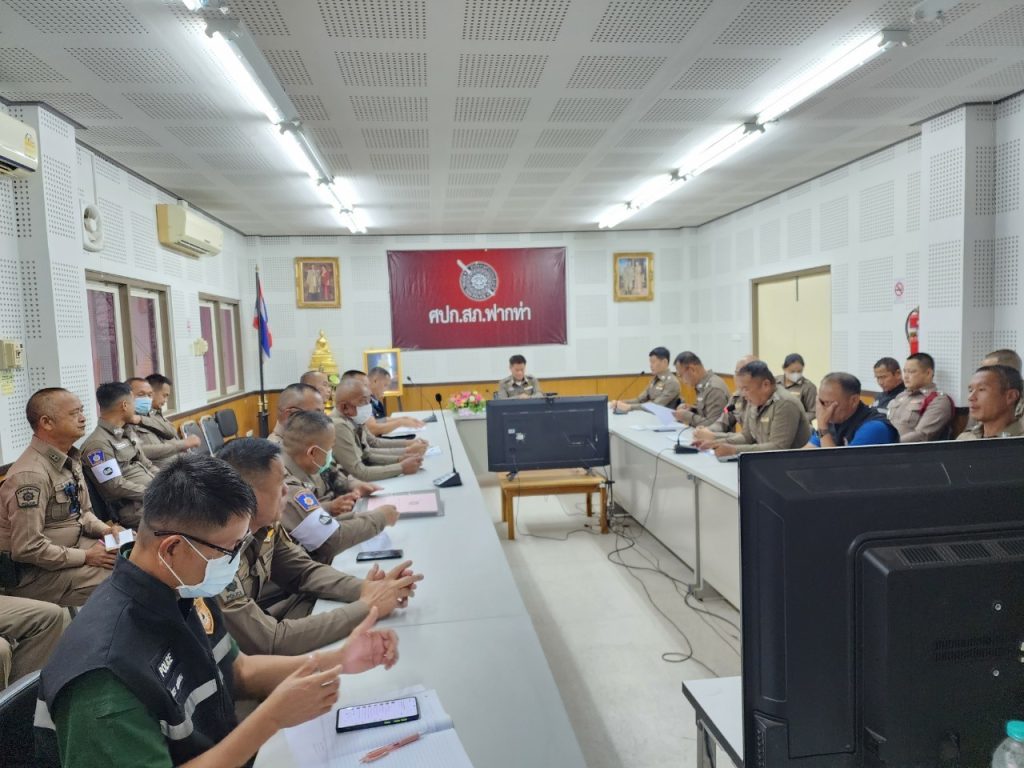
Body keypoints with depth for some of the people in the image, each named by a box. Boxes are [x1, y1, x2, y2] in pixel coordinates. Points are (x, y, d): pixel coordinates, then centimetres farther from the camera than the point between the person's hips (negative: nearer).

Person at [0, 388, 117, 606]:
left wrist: (104, 529, -3)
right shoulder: (31, 475, -25)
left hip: (72, 546, 9)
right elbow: (27, 548, -27)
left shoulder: (69, 458, 4)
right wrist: (85, 557, -19)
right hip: (34, 573, -9)